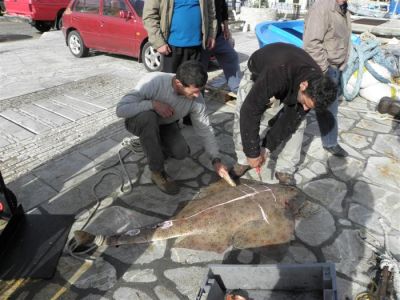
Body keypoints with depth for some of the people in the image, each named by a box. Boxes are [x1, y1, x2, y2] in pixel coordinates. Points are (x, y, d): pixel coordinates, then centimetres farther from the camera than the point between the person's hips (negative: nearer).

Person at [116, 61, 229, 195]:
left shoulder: (196, 98, -23)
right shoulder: (152, 82, -35)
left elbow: (205, 129, -13)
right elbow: (121, 109, -34)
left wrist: (216, 160, -20)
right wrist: (153, 104, -42)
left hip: (165, 124, 3)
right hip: (138, 121, -3)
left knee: (181, 152, -20)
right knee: (148, 117, -38)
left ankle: (150, 146, 14)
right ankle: (157, 172, -20)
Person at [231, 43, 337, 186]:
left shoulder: (316, 83, -28)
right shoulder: (275, 74, -47)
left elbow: (289, 120, -21)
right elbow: (250, 111, -42)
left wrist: (267, 147, -23)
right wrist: (252, 152, -36)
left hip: (291, 81, 3)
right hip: (258, 73, -2)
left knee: (297, 122, -12)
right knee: (243, 118, -14)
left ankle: (285, 170, 2)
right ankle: (243, 161, 9)